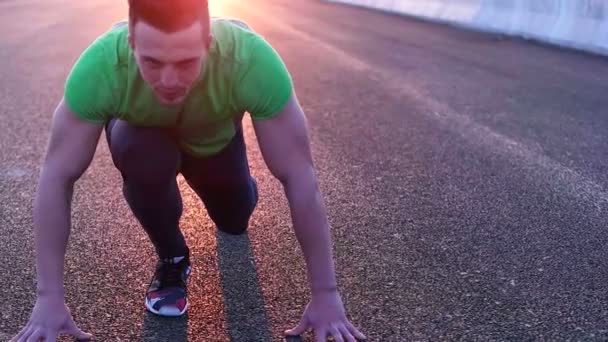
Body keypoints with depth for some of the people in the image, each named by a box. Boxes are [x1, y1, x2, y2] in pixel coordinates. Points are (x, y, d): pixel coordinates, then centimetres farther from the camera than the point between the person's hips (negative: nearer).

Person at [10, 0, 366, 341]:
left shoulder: (254, 62, -42)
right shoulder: (100, 67, -40)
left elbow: (300, 178, -38)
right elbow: (57, 177, -32)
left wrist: (326, 294, -35)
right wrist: (50, 297, -32)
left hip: (216, 138, 1)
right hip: (143, 135, -1)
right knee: (145, 161, -32)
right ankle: (173, 259, -2)